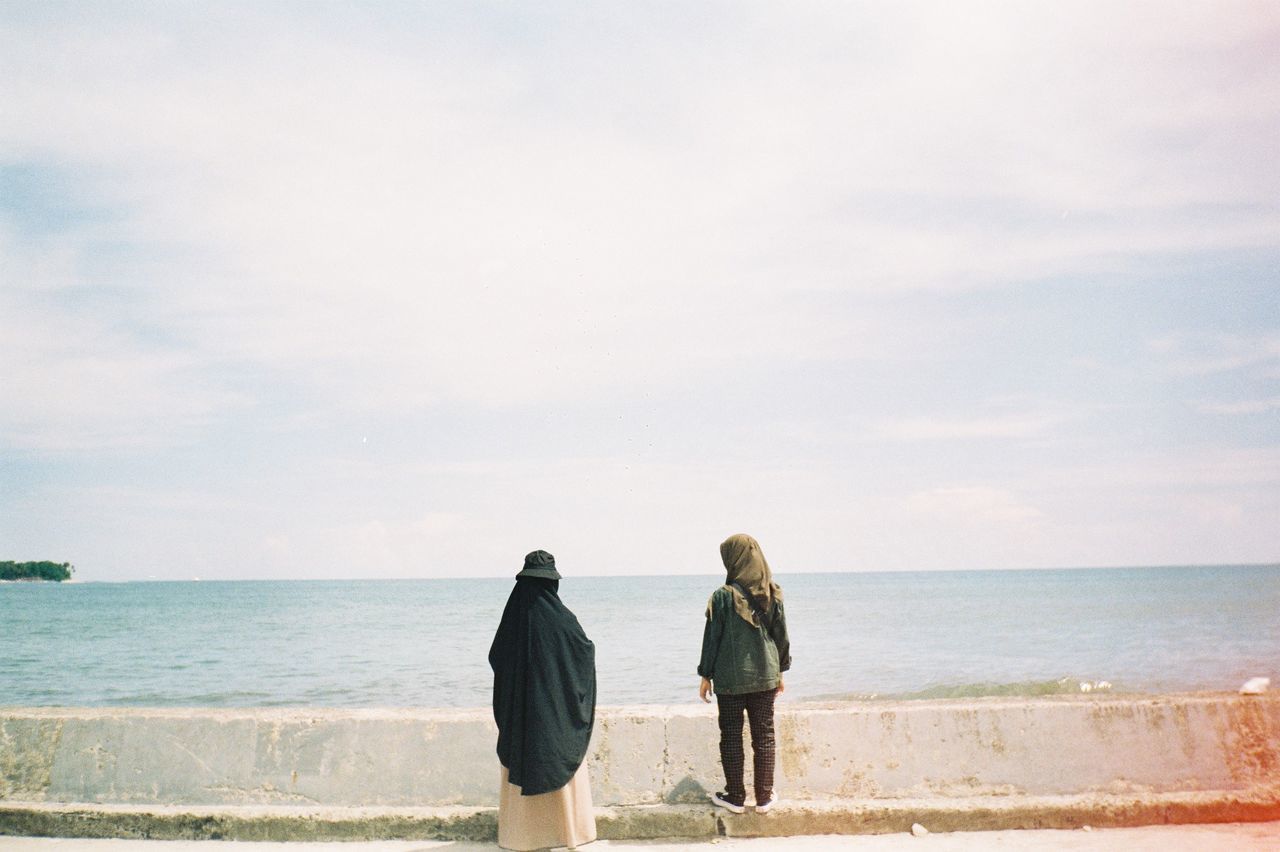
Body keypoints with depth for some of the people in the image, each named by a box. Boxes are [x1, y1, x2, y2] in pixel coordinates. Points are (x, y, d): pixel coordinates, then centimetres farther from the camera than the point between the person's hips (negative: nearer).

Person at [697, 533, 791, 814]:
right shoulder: (773, 595, -1)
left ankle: (735, 797, 14)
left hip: (730, 679, -3)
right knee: (764, 736, 11)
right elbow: (782, 636, 6)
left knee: (731, 736, 8)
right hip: (765, 675, 3)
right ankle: (764, 797, 16)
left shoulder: (723, 596, -12)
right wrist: (780, 671, 17)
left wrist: (706, 675, 2)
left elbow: (712, 638, -8)